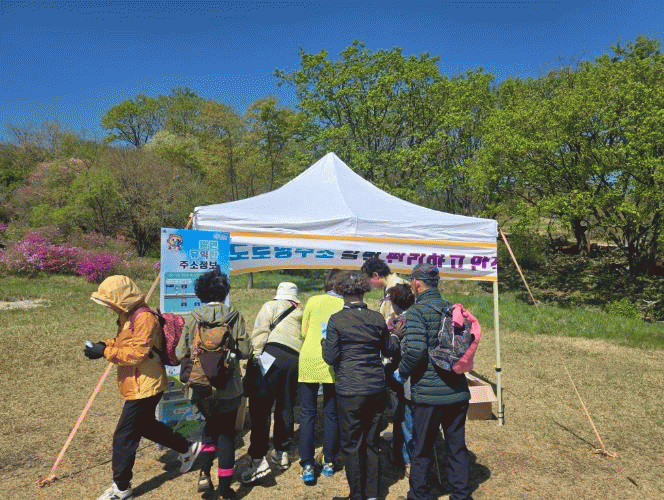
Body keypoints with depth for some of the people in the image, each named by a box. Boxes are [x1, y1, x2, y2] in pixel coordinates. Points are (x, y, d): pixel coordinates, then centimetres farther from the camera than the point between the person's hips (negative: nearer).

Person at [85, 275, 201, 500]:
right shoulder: (127, 315, 10)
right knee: (146, 425, 24)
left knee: (124, 436, 0)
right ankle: (187, 448, 38)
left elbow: (138, 352, -27)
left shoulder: (143, 317, -23)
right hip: (137, 386, 11)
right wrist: (107, 344, 1)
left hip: (144, 387, -11)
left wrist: (106, 352, -23)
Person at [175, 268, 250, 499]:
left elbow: (181, 353, -5)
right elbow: (245, 351, -11)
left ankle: (204, 474, 14)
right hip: (228, 386, -2)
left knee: (211, 425, 26)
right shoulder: (234, 316, -9)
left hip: (201, 387, 2)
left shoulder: (192, 318, -6)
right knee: (226, 432, 13)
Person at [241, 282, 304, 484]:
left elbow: (260, 332, -1)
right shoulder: (303, 313, 28)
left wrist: (256, 355, -5)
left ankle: (258, 459, -11)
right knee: (285, 408, 17)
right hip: (297, 360, 5)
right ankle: (281, 453, 28)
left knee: (260, 407, -5)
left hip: (273, 354, -5)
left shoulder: (271, 306, 15)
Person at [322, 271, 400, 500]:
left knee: (351, 444, 10)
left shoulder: (336, 320, -10)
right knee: (371, 442, 17)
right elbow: (389, 349, 13)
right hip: (376, 388, 4)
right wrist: (397, 337, 33)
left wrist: (325, 341, 11)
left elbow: (330, 357, -8)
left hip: (350, 390, -4)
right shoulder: (377, 318, 1)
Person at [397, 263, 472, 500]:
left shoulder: (417, 311, -15)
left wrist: (402, 372, -8)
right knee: (457, 445, 18)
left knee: (422, 449, 12)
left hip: (428, 393, -5)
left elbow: (415, 350, -25)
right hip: (458, 391, 6)